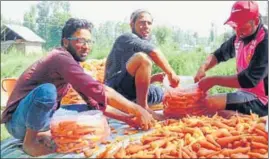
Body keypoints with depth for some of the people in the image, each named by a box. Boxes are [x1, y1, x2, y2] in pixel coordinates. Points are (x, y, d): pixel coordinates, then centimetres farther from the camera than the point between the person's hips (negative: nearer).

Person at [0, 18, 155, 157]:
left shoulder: (71, 61, 5)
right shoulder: (61, 57, -22)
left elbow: (95, 101, 4)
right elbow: (99, 91, -32)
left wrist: (126, 117, -5)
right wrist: (137, 110, -27)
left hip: (44, 117, 8)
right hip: (19, 121, -8)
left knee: (92, 110, 6)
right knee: (47, 90, -37)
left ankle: (44, 134, 1)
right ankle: (30, 141, -13)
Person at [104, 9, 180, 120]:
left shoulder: (147, 42, 21)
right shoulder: (126, 38, -4)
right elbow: (153, 51, -26)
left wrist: (156, 77, 2)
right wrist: (171, 73, -19)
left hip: (131, 92, 9)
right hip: (116, 88, -9)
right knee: (142, 57, -29)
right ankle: (142, 108, -23)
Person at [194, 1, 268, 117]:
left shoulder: (265, 42, -21)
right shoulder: (239, 37, 4)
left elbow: (249, 80, -28)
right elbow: (219, 54, 17)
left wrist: (214, 80, -22)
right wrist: (203, 68, -4)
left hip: (261, 99, -8)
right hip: (245, 93, 8)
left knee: (209, 103, -26)